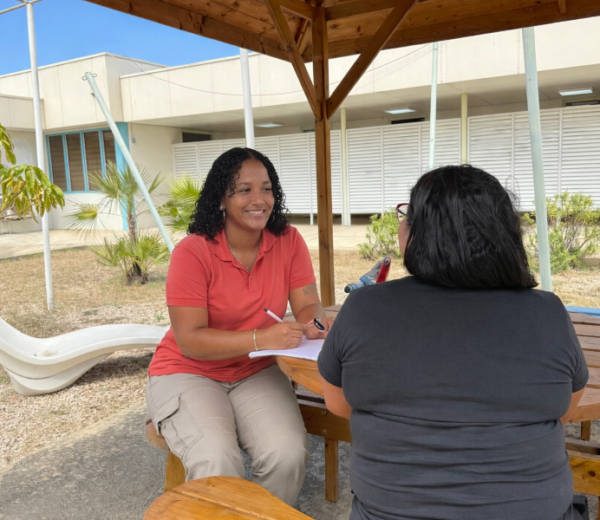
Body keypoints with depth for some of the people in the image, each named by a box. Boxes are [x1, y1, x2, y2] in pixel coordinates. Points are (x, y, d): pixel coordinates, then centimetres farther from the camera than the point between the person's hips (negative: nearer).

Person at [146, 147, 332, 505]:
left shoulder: (288, 241, -6)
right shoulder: (192, 252, -17)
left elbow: (308, 306, -6)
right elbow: (190, 340, -20)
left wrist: (314, 323, -31)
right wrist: (260, 338, -33)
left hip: (257, 372, 3)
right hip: (189, 372, -3)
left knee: (289, 454, -22)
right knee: (217, 462, -28)